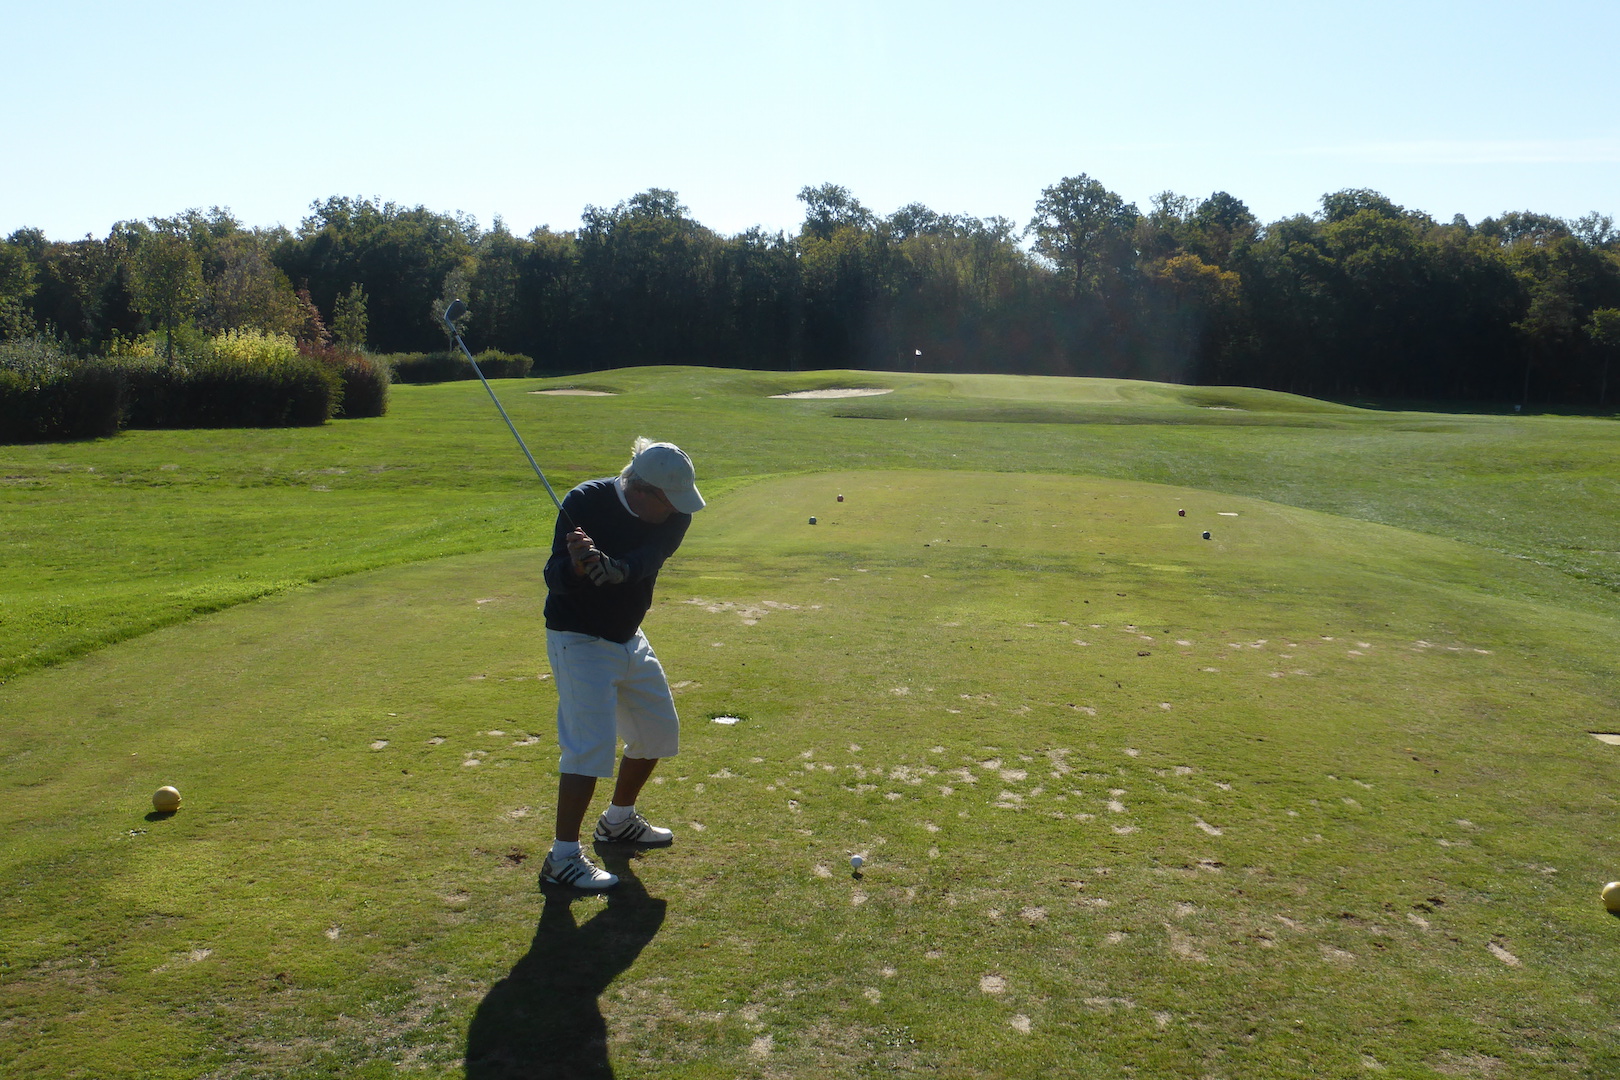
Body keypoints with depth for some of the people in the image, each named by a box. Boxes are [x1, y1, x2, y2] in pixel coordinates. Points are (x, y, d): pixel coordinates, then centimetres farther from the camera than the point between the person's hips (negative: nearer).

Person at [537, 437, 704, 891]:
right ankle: (562, 857, -5)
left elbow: (643, 562, -28)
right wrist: (576, 565, -48)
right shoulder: (584, 503, -23)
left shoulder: (674, 514, -10)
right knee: (591, 743, -16)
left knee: (658, 731, 16)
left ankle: (619, 819, 37)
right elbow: (554, 579, -25)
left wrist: (609, 566, -49)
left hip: (630, 638, 7)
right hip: (579, 639, -7)